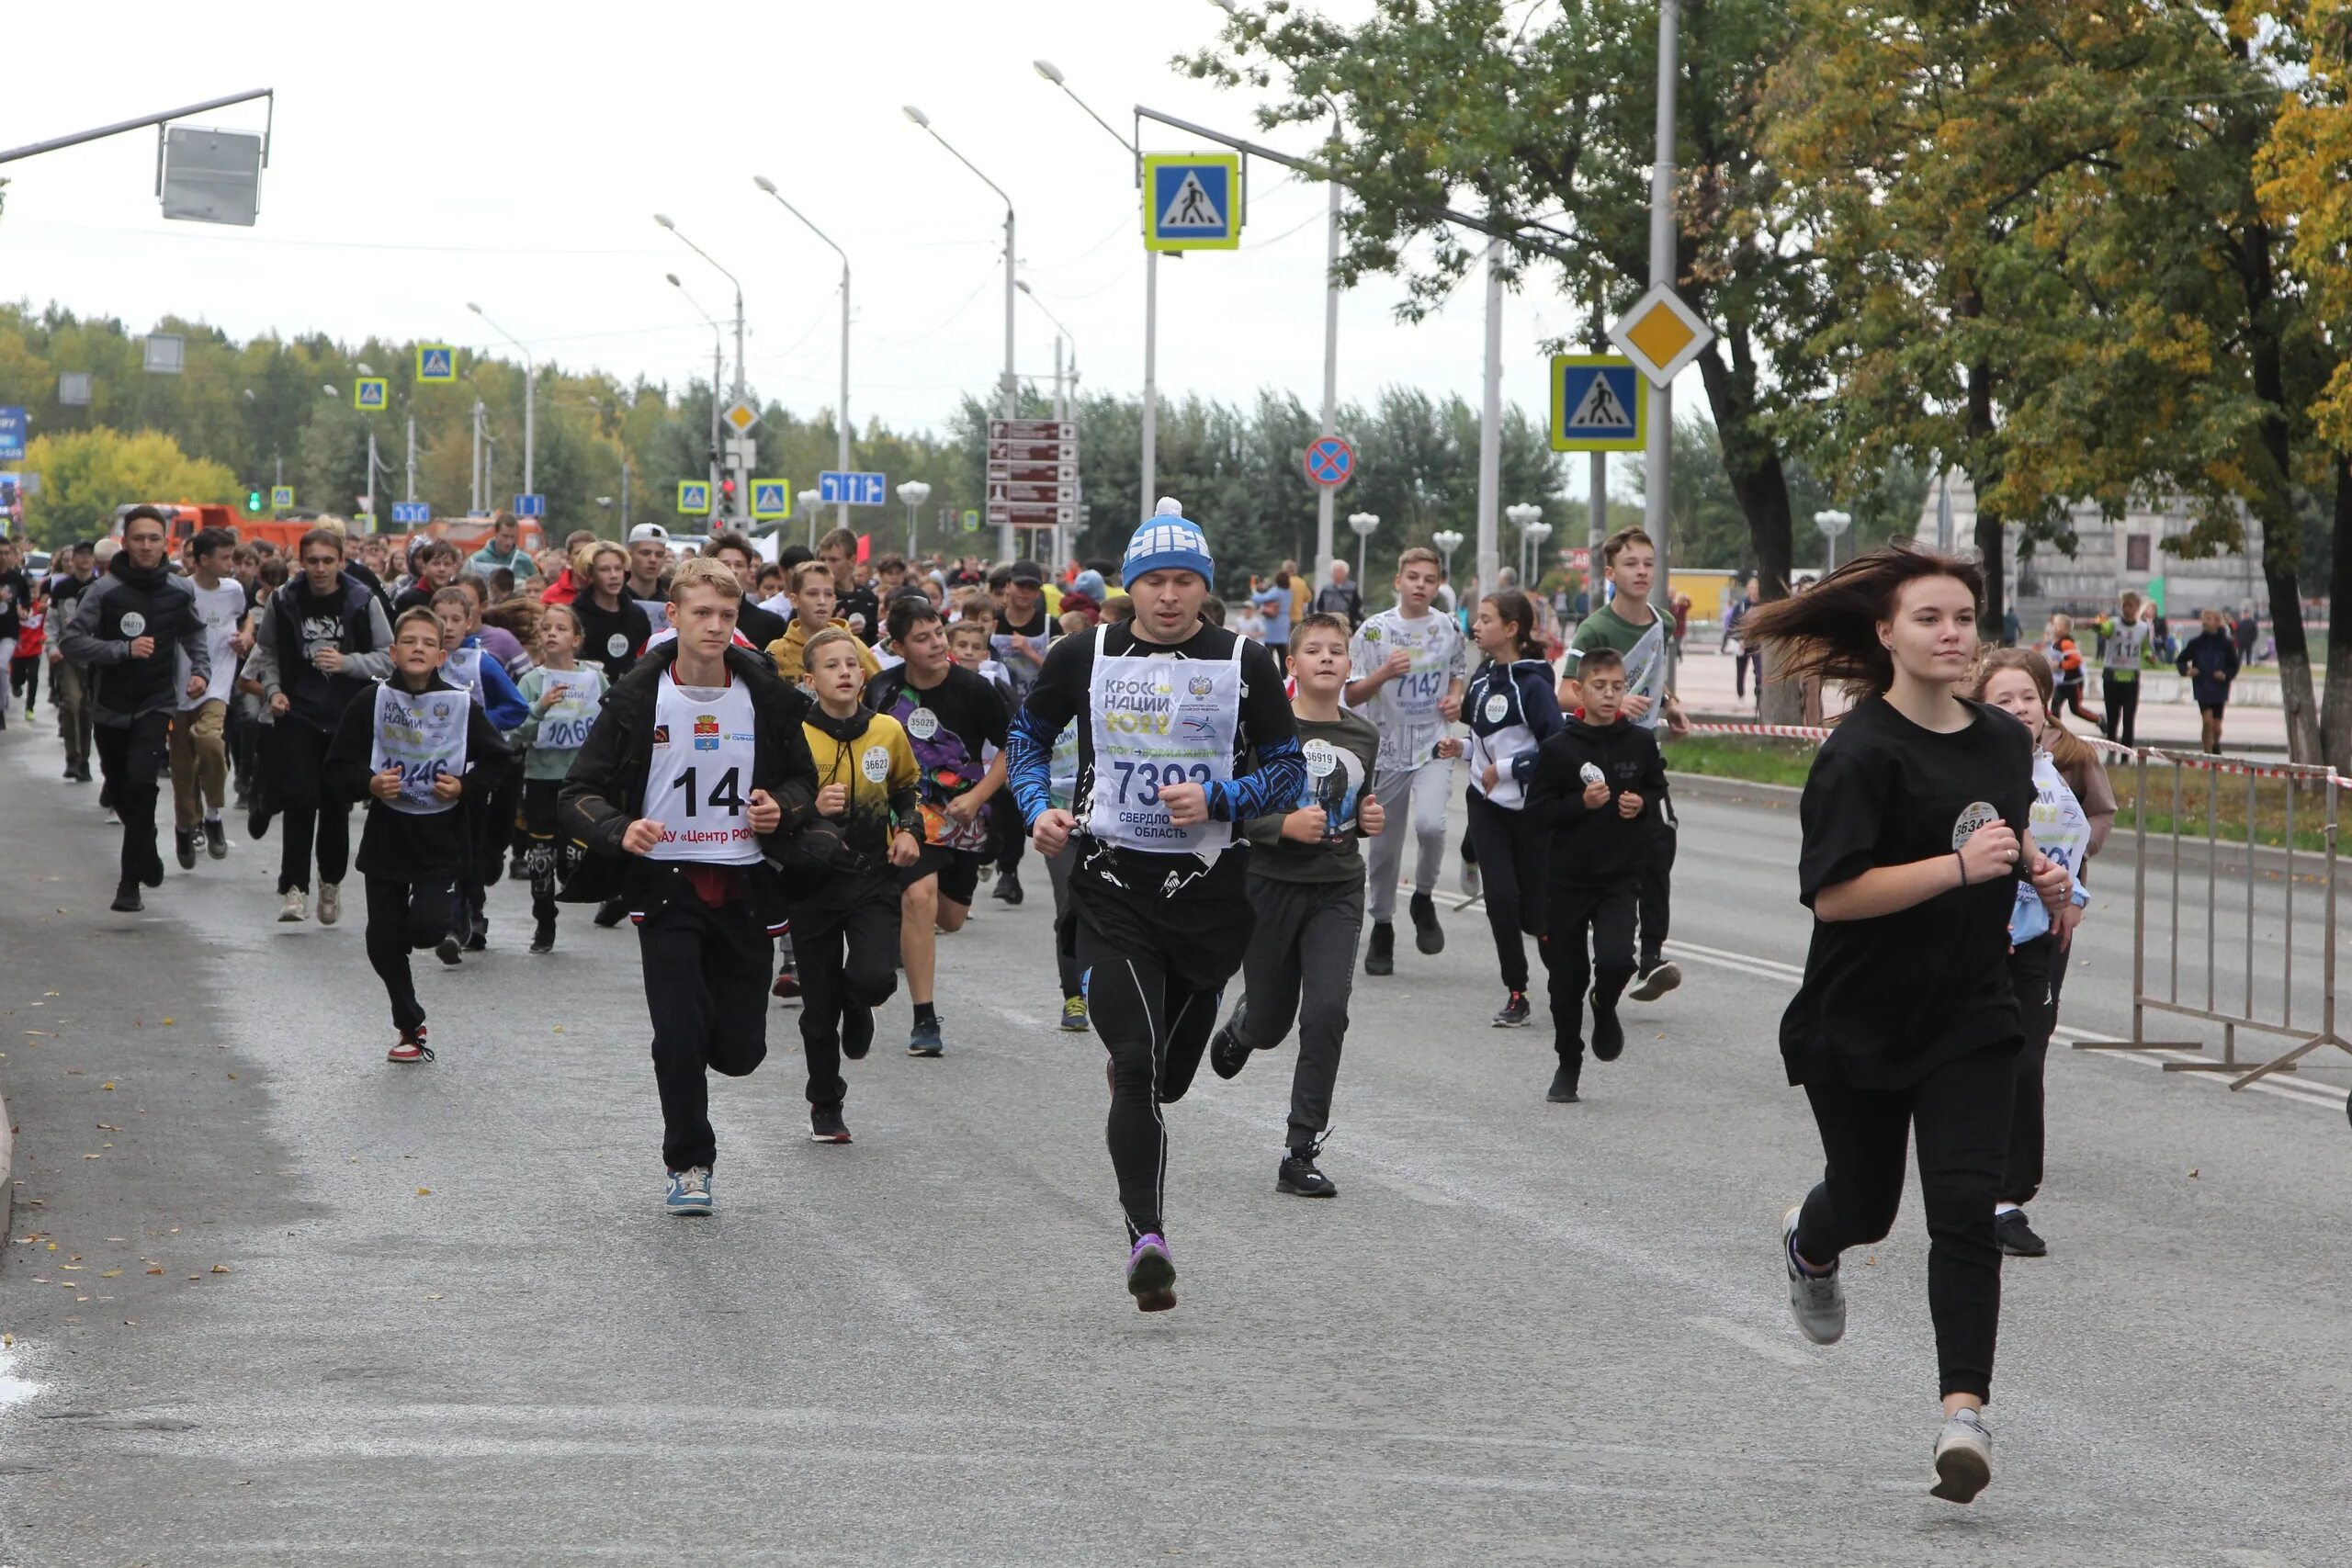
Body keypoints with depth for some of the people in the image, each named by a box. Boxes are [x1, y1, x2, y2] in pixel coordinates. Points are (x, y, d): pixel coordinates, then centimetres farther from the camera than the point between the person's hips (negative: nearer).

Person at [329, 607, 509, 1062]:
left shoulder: (463, 707, -6)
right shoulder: (371, 703, -5)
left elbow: (497, 764, 4)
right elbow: (337, 769, -1)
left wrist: (463, 786, -12)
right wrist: (370, 783, -20)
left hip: (442, 841, -2)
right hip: (386, 838, 2)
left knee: (423, 927, -19)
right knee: (384, 942, 6)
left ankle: (453, 912, 19)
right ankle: (410, 1028, 26)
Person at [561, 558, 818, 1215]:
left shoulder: (765, 696, 3)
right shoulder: (637, 698, -5)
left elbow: (803, 777, 17)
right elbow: (579, 795, -4)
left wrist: (783, 808, -5)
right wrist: (619, 831, -24)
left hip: (743, 885, 2)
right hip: (667, 884, -2)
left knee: (740, 1051, 2)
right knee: (680, 1036, -10)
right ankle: (688, 1165, 9)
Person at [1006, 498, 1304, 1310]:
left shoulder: (1246, 664, 2)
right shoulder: (1083, 658, 3)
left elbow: (1288, 768, 5)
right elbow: (1028, 736, 16)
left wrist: (1216, 800, -12)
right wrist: (1038, 810, -1)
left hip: (1208, 885, 2)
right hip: (1111, 884, -2)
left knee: (1170, 1072, 13)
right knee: (1138, 1062, -15)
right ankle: (1146, 1236, -17)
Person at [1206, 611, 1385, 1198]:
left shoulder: (1364, 737, 6)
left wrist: (1368, 821, 2)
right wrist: (1284, 825, -24)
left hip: (1339, 891, 2)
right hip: (1271, 886, -2)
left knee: (1327, 1012, -15)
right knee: (1270, 1024, 10)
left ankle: (1300, 1155, -9)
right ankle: (1240, 1028, 51)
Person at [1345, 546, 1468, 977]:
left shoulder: (1449, 630, 3)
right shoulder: (1374, 631, -3)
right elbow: (1350, 696, -2)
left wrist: (1455, 700, 0)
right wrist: (1384, 674, -19)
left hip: (1434, 746, 0)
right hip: (1387, 748, 0)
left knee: (1430, 823, -25)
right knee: (1385, 844, 6)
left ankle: (1424, 898, 2)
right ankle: (1382, 928, 24)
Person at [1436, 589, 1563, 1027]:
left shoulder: (1532, 684, -17)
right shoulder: (1483, 678, 8)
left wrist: (1505, 769, -19)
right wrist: (1462, 748, 3)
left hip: (1531, 809, -6)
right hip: (1487, 805, 6)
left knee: (1535, 908, 1)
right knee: (1501, 897, -8)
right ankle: (1515, 994, 1)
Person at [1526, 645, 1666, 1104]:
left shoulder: (1640, 743, 0)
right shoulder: (1558, 748, -6)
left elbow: (1658, 788, 16)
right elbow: (1536, 811, -5)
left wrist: (1642, 804, -4)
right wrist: (1581, 803, -19)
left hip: (1621, 877, 0)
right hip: (1567, 877, 0)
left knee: (1615, 959, -21)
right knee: (1568, 976, 7)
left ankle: (1605, 1008, 14)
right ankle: (1568, 1063, 25)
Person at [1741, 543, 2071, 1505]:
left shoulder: (2004, 740, 5)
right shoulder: (1862, 752, -16)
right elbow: (1831, 892, -23)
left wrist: (2038, 871, 3)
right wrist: (1960, 865, -29)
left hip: (1972, 1017, 4)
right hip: (1860, 1021, -3)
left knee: (1965, 1208, -11)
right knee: (1867, 1208, 14)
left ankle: (1964, 1409, -12)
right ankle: (1810, 1244, 52)